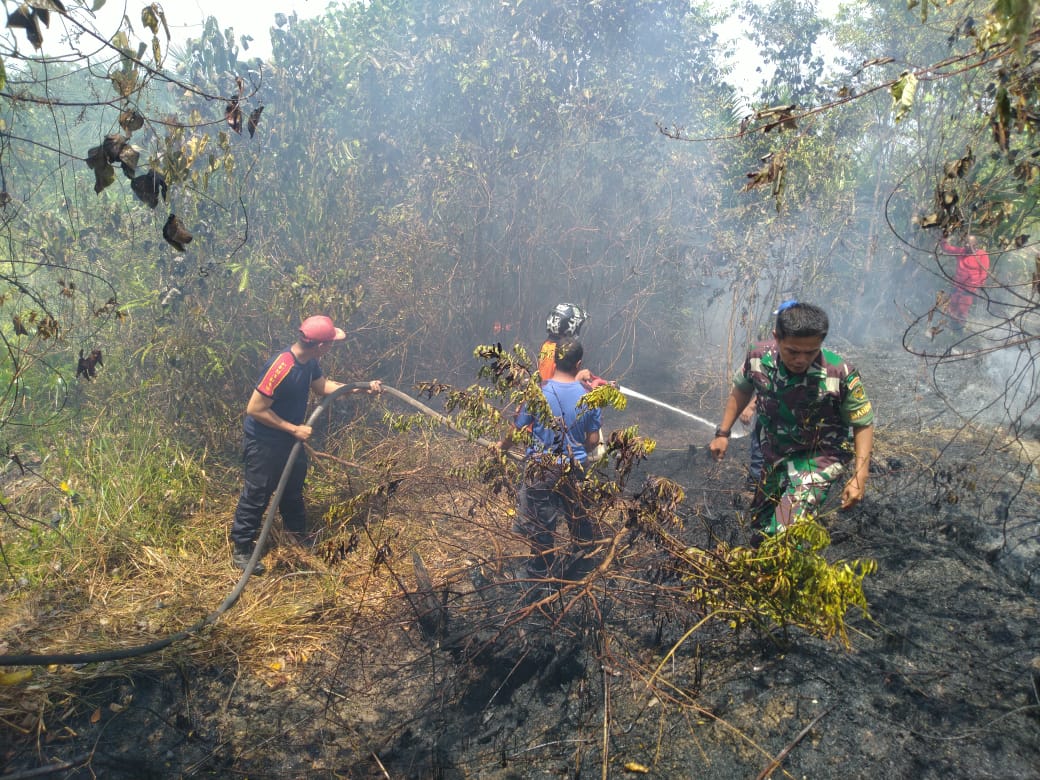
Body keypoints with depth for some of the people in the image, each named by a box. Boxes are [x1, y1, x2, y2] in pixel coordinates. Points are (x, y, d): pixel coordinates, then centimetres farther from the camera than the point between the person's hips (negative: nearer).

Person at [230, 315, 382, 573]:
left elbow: (322, 386, 13)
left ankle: (298, 534, 42)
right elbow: (255, 409, -29)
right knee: (257, 494, 3)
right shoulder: (281, 368, -33)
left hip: (288, 439, 9)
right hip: (263, 442, -9)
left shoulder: (309, 362, -6)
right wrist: (294, 429, -25)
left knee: (293, 488, 23)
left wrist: (362, 387, 7)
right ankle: (241, 549, 19)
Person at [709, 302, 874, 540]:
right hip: (772, 453, 5)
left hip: (820, 457, -5)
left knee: (783, 532, -22)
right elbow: (742, 389, 4)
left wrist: (860, 478, -21)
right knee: (760, 521, 22)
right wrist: (723, 433, 6)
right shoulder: (758, 357, -18)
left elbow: (863, 425, -15)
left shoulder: (840, 375, -29)